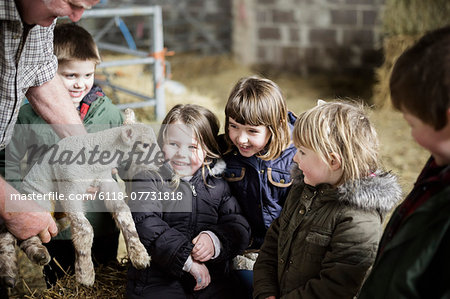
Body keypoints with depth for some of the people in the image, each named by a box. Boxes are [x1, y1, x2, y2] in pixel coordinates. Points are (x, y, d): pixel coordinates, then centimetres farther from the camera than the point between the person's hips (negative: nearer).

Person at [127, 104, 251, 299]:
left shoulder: (217, 184, 13)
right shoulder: (148, 180, 3)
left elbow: (239, 226, 7)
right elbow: (146, 226, -12)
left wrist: (215, 240, -15)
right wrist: (187, 257, -17)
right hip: (157, 282, -3)